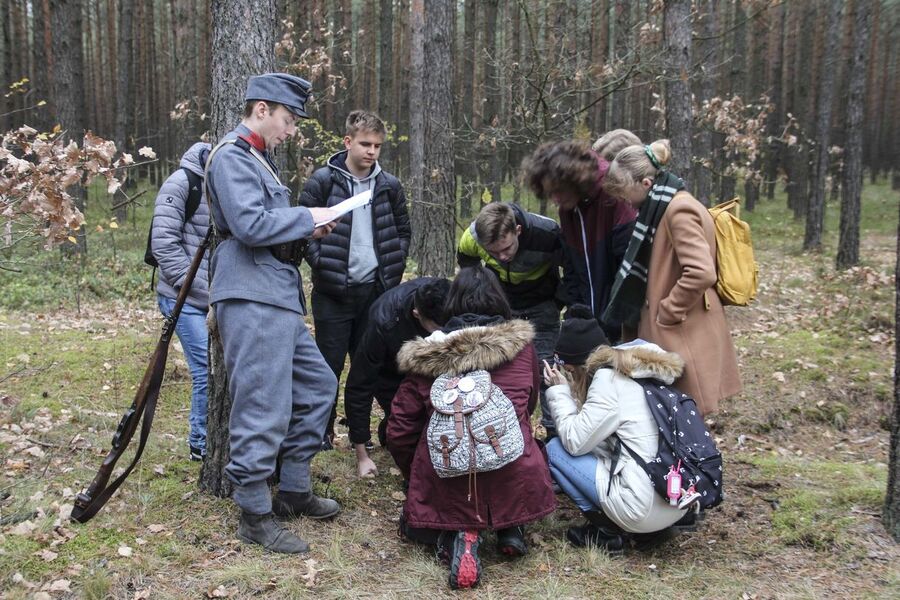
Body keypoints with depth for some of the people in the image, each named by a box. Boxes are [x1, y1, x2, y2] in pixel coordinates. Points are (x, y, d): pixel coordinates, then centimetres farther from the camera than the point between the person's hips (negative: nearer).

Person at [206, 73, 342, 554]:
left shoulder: (256, 157, 22)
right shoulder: (231, 156, -10)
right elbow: (250, 224, -22)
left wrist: (305, 229, 11)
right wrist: (308, 218, -11)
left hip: (277, 298, 11)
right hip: (252, 301, -11)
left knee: (315, 384, 16)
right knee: (262, 407, -7)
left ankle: (294, 491, 26)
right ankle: (254, 516, 5)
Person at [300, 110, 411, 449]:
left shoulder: (389, 185, 6)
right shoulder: (322, 181, -5)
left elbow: (402, 230, 15)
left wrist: (394, 269, 5)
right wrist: (322, 265, -10)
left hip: (375, 289, 4)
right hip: (333, 291, -3)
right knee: (329, 364, 3)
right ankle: (322, 430, 17)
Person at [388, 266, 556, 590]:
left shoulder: (426, 355, 3)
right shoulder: (521, 343, 5)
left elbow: (399, 431, 7)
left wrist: (415, 477, 26)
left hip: (446, 483, -1)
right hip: (513, 482, 1)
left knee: (416, 524, 32)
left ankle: (457, 536, -1)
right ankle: (509, 527, 14)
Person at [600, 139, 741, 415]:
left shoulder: (679, 210, -18)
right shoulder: (667, 206, 12)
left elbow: (701, 273, -27)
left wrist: (666, 313, -17)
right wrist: (654, 310, 11)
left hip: (685, 335, -9)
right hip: (674, 332, 9)